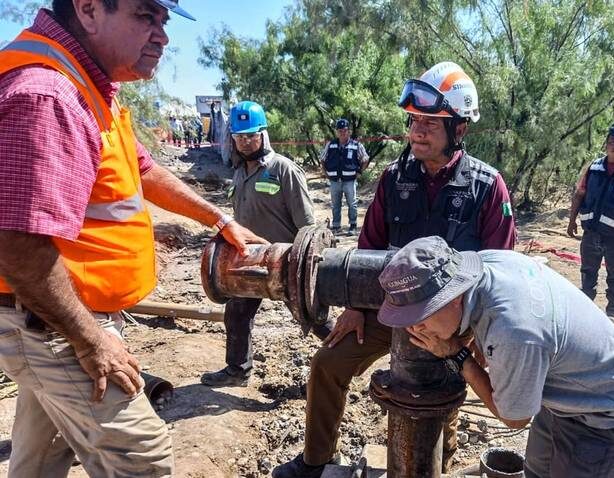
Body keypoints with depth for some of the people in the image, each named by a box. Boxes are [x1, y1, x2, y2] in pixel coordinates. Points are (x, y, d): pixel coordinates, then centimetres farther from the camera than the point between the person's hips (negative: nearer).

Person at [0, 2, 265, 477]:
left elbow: (145, 171, 17)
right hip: (57, 327, -10)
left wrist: (222, 220, 18)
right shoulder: (47, 95, -25)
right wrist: (91, 341, -20)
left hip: (52, 320, 10)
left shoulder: (85, 88, 9)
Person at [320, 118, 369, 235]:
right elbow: (322, 160, 16)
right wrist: (326, 173, 7)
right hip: (334, 181, 3)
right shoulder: (330, 145, 4)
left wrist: (358, 172, -2)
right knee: (335, 205, 12)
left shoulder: (356, 145, -3)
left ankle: (353, 226, 13)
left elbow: (365, 160, 7)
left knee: (352, 204, 2)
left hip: (349, 181, -3)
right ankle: (336, 225, 23)